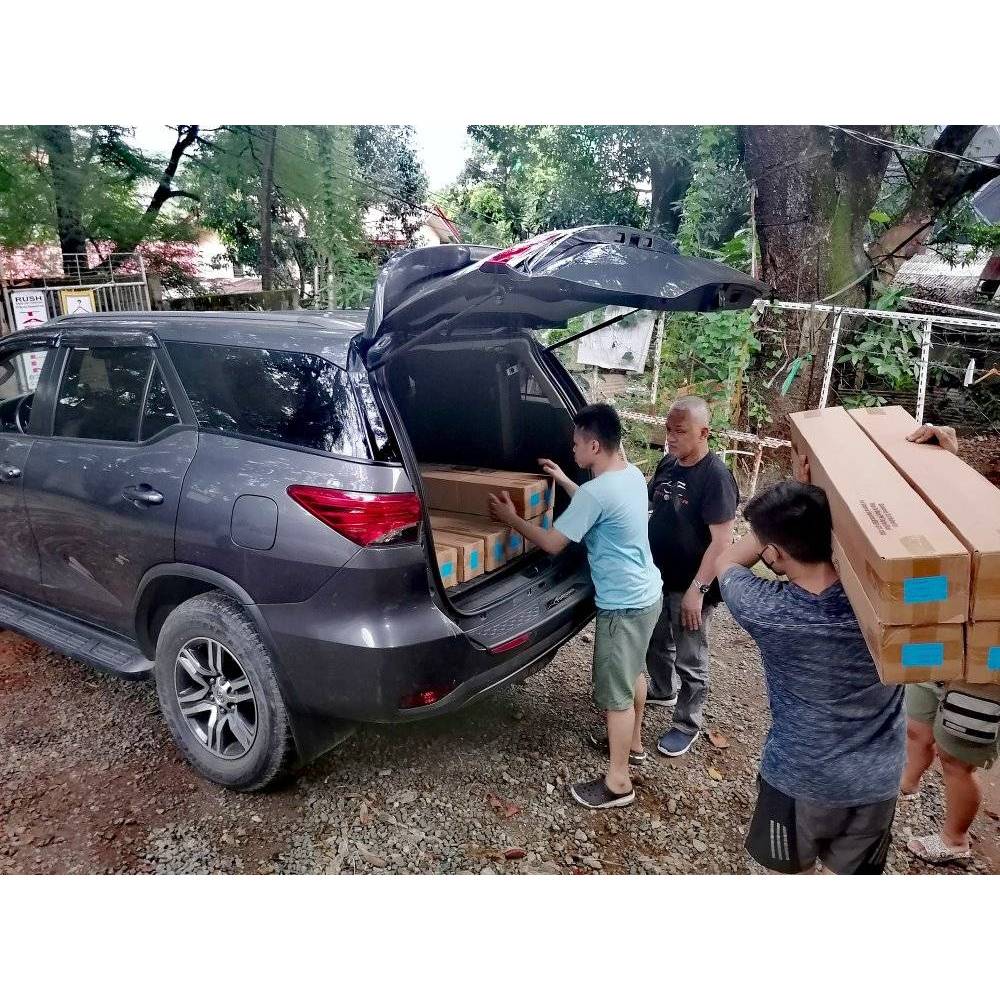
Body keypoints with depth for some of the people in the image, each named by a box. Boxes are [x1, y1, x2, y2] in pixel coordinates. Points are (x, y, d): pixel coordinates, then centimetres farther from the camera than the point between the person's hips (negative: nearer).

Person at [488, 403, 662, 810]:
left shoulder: (596, 492, -27)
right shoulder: (632, 474, 2)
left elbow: (552, 543, -18)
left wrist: (511, 518, -5)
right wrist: (564, 481, 22)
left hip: (623, 604, -10)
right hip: (646, 593, 10)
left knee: (616, 692, 3)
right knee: (633, 672, 26)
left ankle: (618, 783, 16)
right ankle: (633, 743, 45)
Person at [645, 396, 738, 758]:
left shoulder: (715, 476, -22)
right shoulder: (667, 463, 1)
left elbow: (722, 541, -23)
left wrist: (697, 589, -24)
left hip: (689, 586, -7)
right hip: (657, 577, 8)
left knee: (690, 660, 8)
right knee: (655, 641, 24)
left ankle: (688, 725, 26)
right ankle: (662, 691, 48)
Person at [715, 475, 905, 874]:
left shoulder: (765, 610, -26)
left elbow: (726, 561, -4)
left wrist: (774, 528, -12)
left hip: (801, 776, -2)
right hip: (878, 776, 3)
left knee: (796, 870, 24)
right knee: (847, 872, 24)